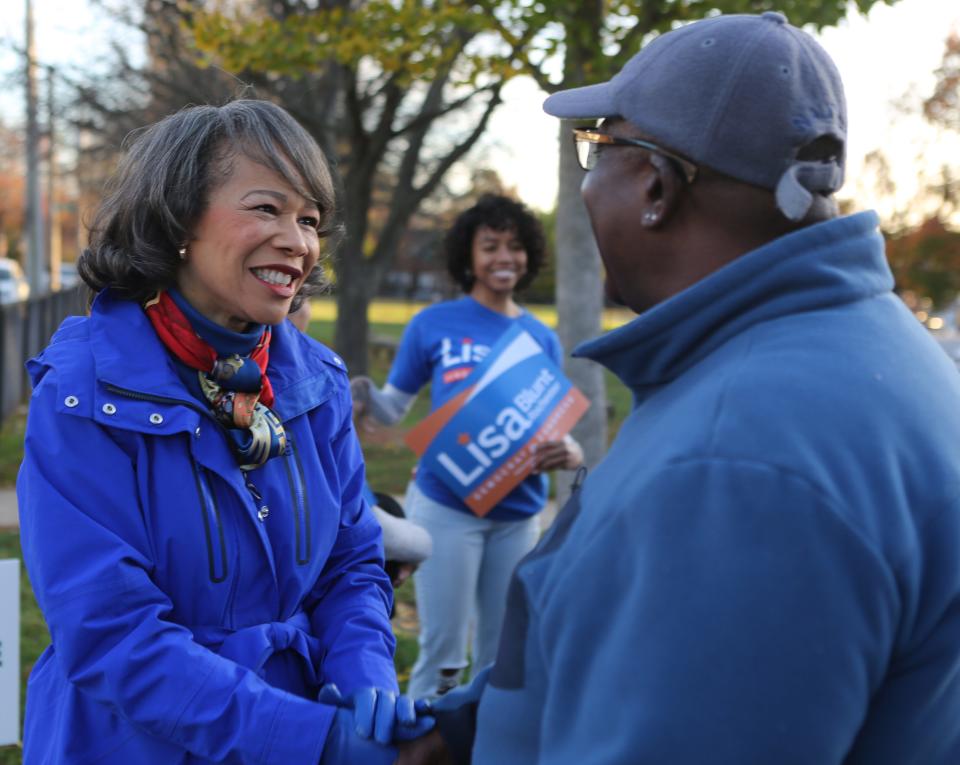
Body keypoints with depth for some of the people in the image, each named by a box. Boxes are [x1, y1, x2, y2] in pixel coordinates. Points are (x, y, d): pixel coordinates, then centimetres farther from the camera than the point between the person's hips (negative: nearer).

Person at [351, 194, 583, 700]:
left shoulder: (542, 339, 7)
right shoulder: (433, 325, -1)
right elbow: (393, 408, 3)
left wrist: (569, 453, -12)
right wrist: (364, 396, -20)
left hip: (518, 513, 4)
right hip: (447, 506, -3)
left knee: (501, 655, 12)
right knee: (443, 655, -3)